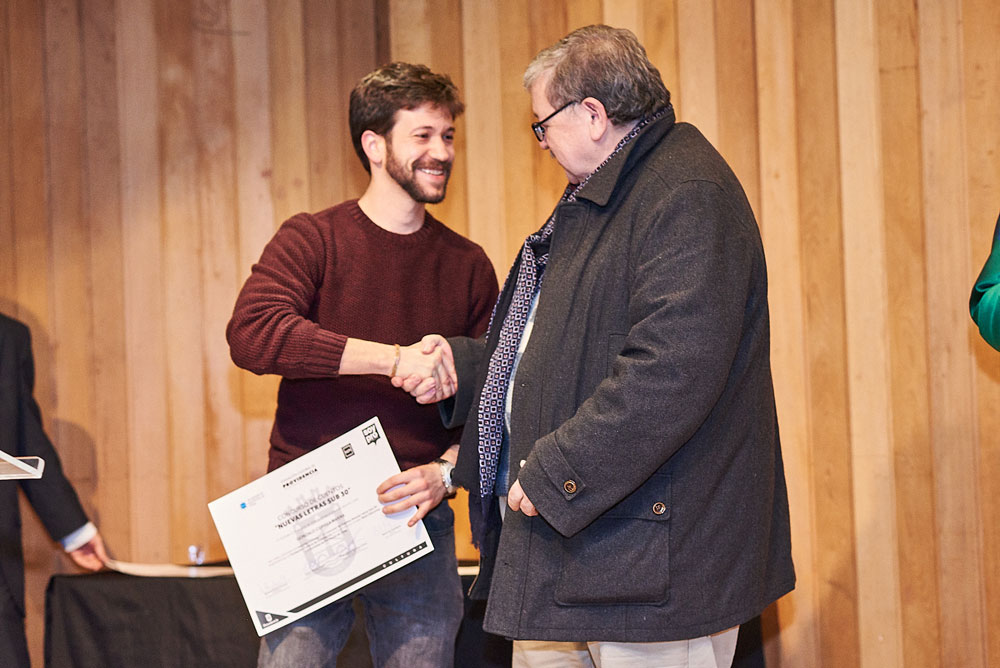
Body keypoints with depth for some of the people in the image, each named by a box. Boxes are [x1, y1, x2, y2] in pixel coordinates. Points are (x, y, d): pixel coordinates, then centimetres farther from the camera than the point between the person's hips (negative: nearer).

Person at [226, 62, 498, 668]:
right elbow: (251, 333, -18)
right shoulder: (313, 240, 0)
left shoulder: (468, 265, 10)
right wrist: (394, 358, -23)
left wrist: (444, 473, -10)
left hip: (419, 525, 3)